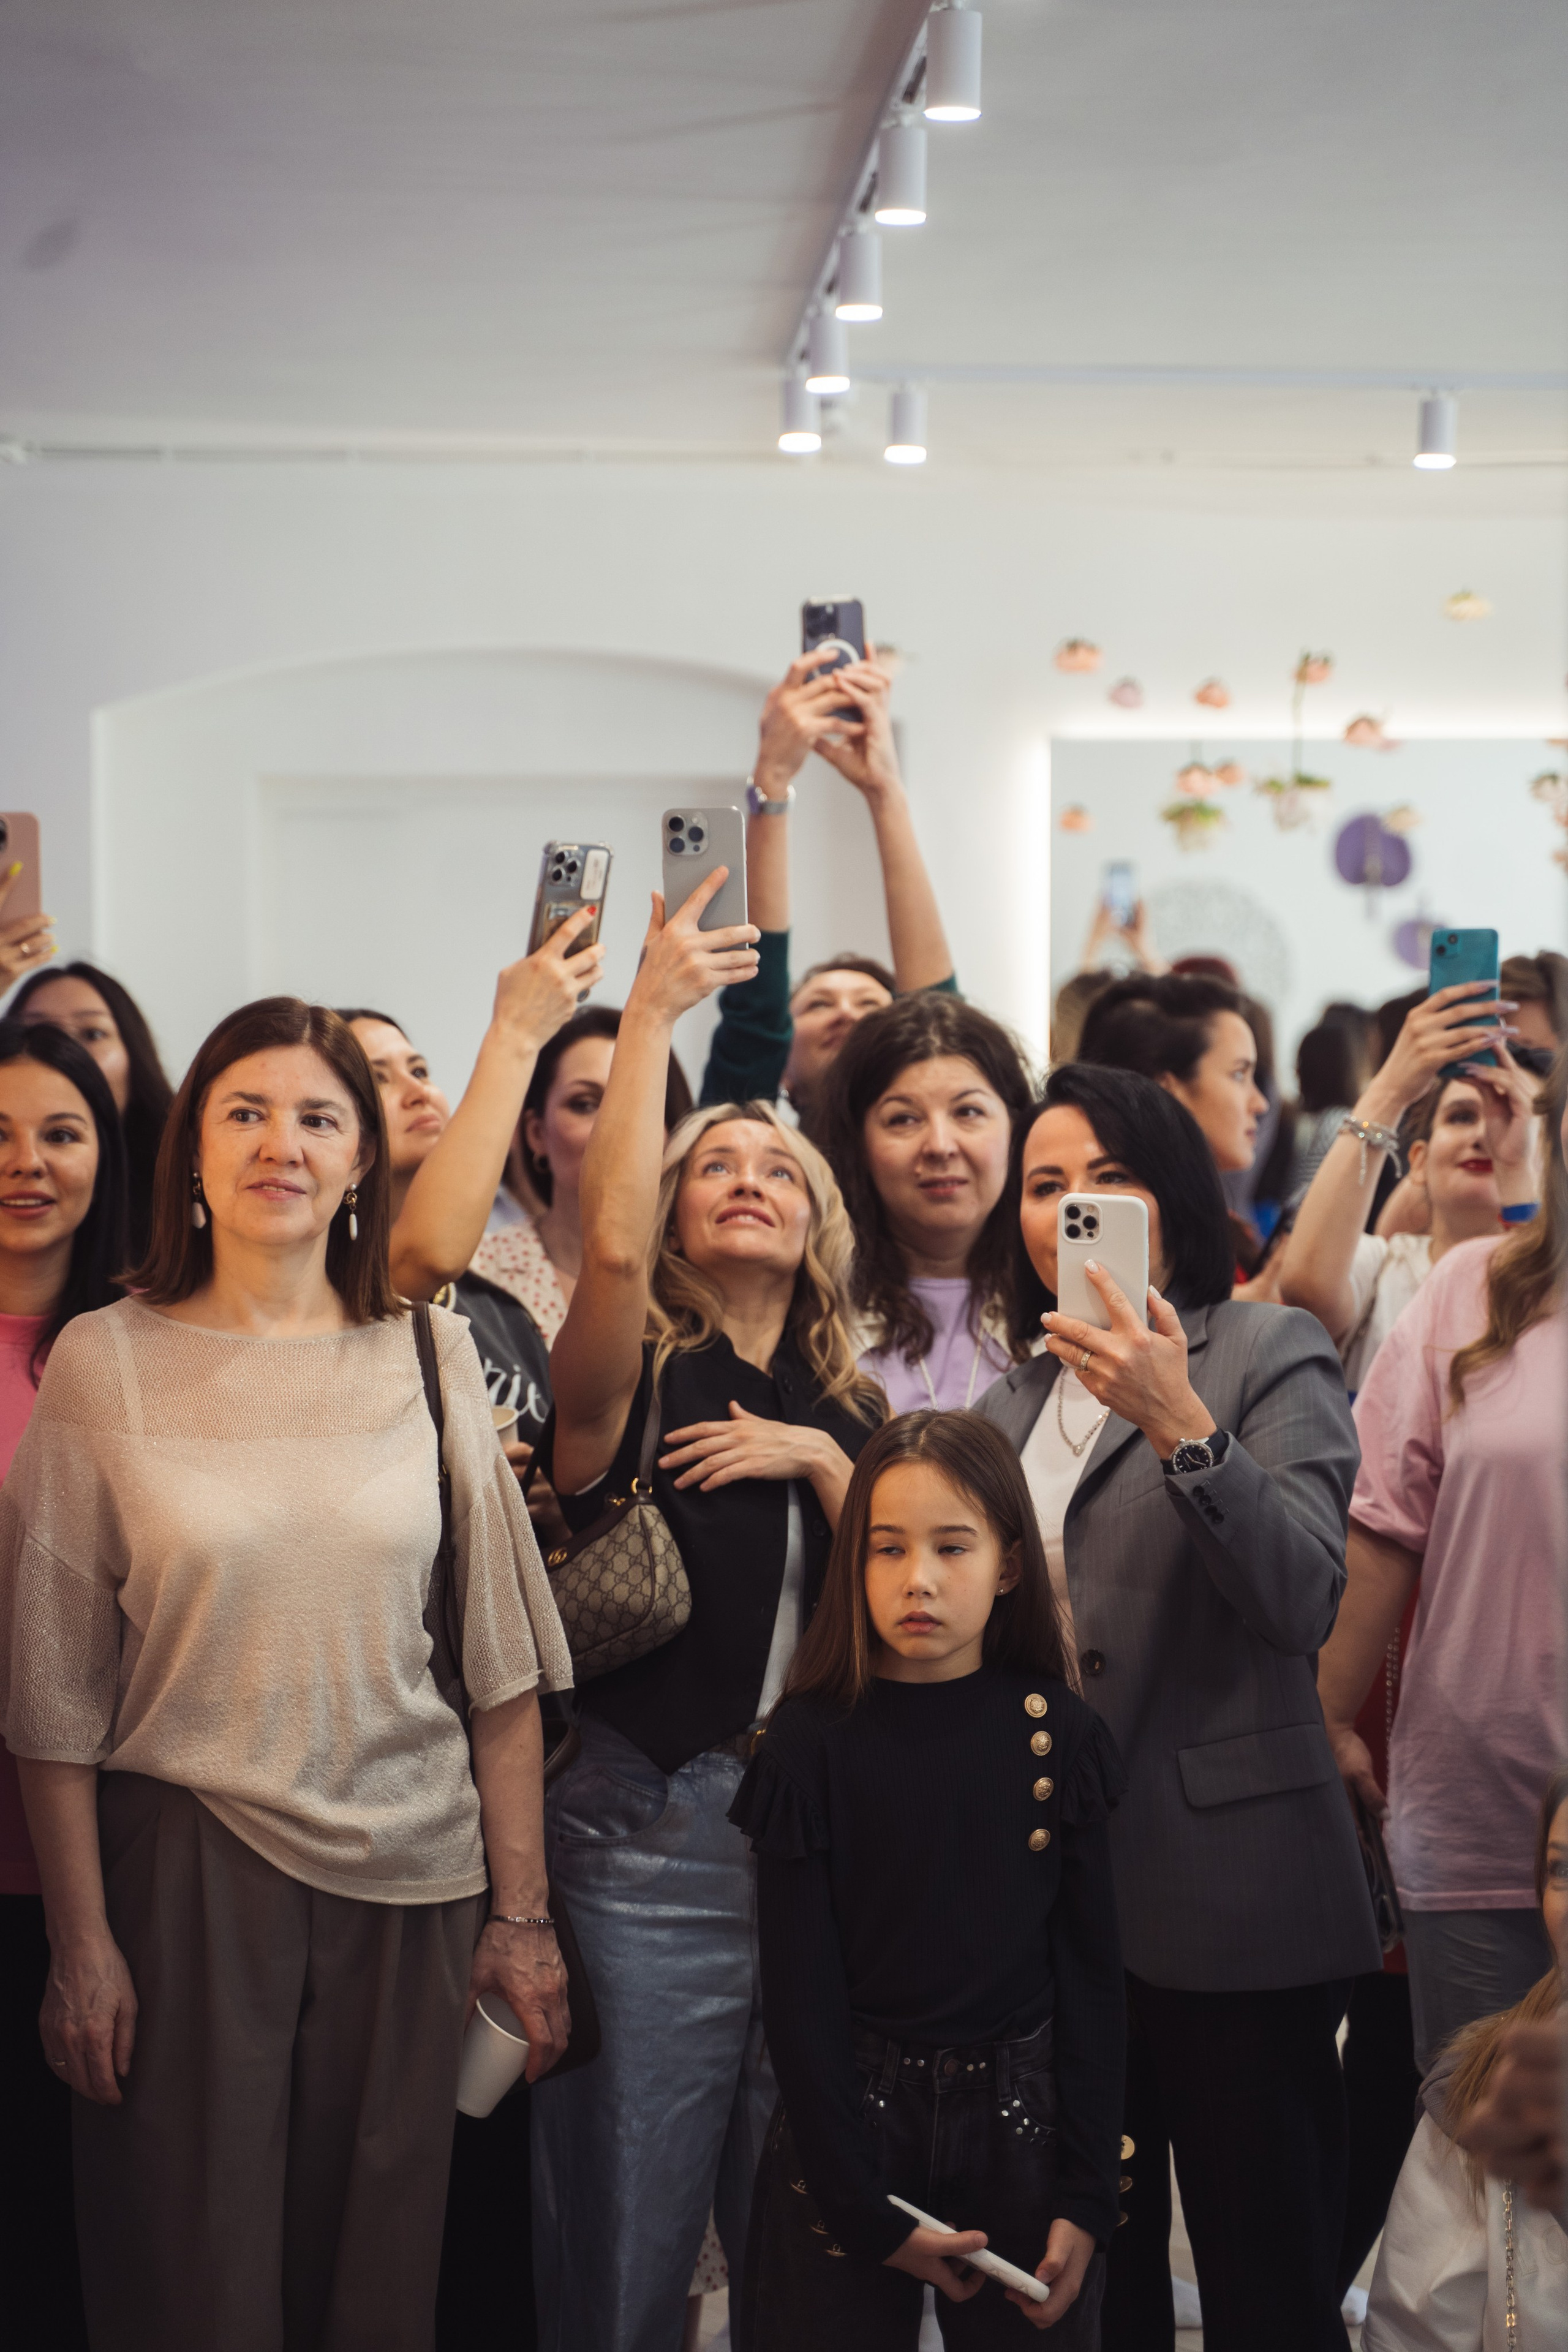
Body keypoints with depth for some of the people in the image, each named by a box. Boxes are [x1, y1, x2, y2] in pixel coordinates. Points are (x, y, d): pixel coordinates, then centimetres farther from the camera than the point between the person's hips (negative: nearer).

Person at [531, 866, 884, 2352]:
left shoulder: (848, 1409, 14)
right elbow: (612, 1244, -22)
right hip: (652, 1831, -4)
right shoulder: (635, 1379, 0)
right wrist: (651, 1012, -19)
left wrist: (821, 1463, -8)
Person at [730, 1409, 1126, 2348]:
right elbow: (801, 1991, -5)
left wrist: (1085, 2198, -4)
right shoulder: (813, 1741, -6)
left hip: (1020, 2125, 1)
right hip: (852, 2118, -1)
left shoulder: (1057, 1734, -1)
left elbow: (1091, 1973, 1)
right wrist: (865, 2211, -9)